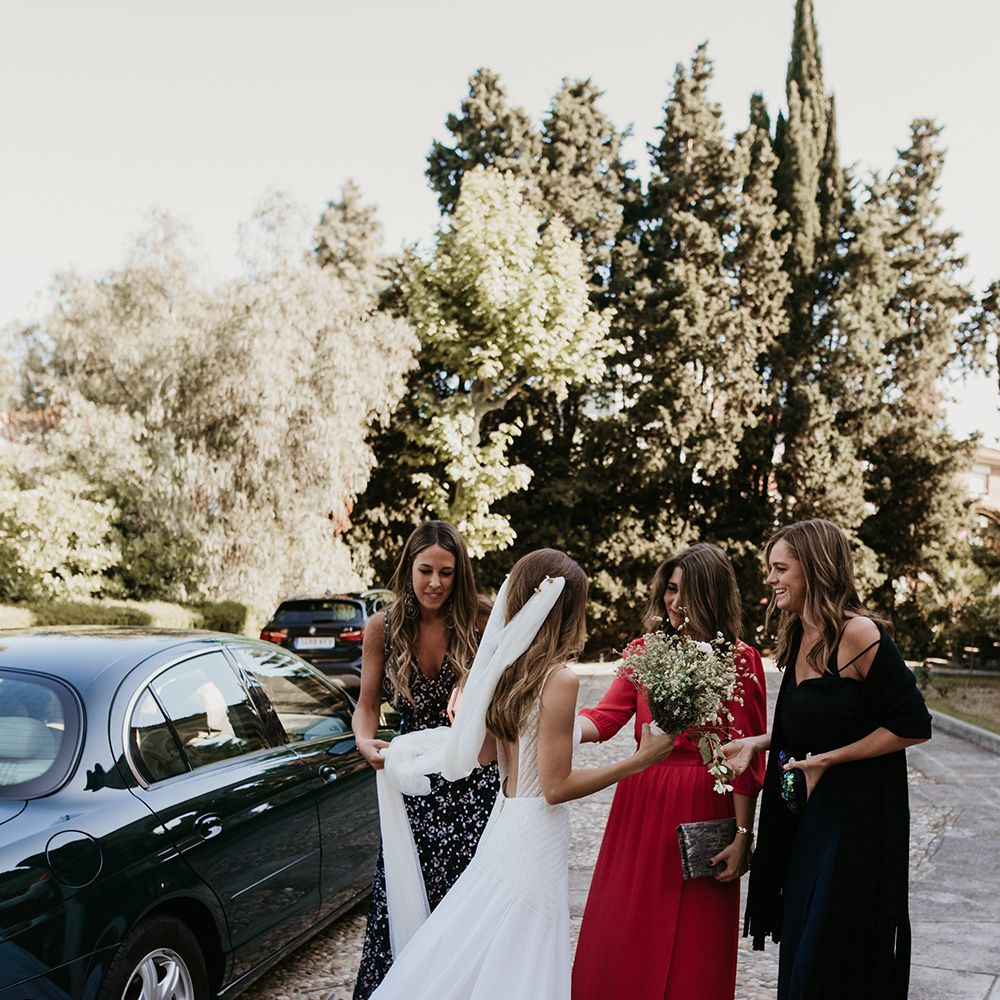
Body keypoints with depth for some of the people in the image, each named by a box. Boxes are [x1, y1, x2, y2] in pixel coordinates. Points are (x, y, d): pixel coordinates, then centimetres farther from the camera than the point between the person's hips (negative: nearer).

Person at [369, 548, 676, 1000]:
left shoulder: (504, 666, 2)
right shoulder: (559, 679, -19)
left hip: (503, 823, 8)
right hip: (536, 840, -8)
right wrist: (640, 760, -15)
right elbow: (556, 787, -18)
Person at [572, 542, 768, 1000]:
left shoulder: (739, 660, -6)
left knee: (689, 944, 6)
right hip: (640, 805, 4)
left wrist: (743, 835, -8)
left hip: (703, 808, -4)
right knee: (624, 937, 11)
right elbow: (605, 717, -6)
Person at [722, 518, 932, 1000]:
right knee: (800, 945, 16)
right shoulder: (798, 636, 7)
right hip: (805, 815, 8)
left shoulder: (858, 633, -18)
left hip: (856, 817, -8)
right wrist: (756, 743, 4)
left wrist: (828, 760, -17)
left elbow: (913, 725, -17)